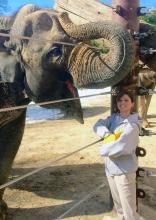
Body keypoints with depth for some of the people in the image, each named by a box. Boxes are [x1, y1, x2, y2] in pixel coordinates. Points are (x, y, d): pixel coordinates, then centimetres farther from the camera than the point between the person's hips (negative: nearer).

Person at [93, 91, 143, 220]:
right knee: (118, 206, 23)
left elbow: (121, 147, -26)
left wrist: (104, 149, -9)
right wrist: (108, 135, -19)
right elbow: (98, 125, -3)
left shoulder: (132, 126, -18)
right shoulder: (114, 118, 4)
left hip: (124, 171, -7)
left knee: (129, 210, -4)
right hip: (110, 168, 7)